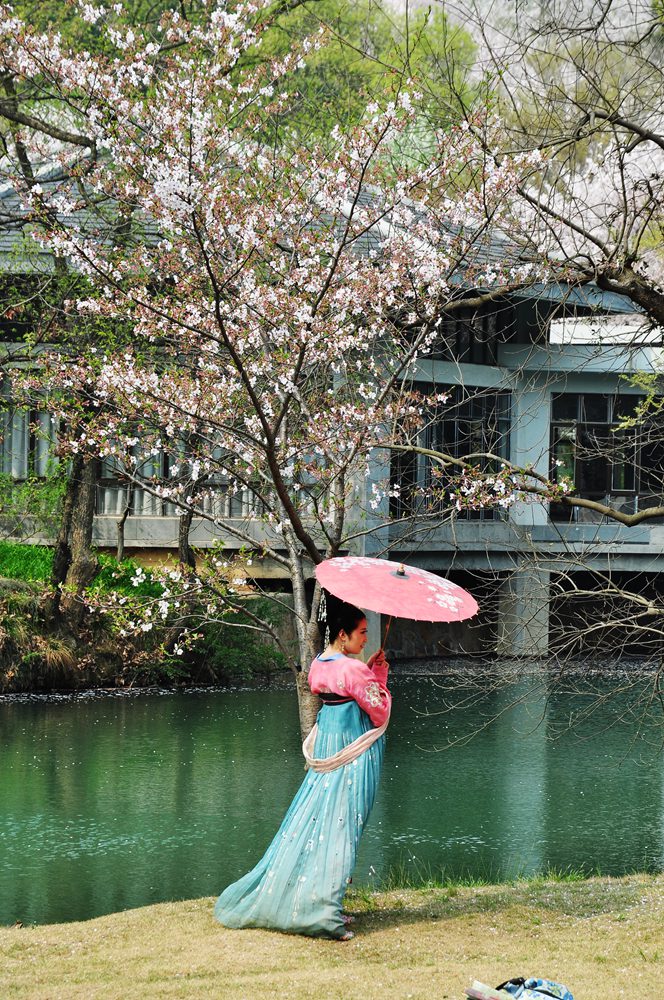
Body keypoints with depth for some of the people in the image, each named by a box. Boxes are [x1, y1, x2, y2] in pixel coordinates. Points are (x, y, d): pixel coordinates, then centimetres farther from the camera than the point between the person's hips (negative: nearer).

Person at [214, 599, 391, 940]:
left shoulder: (318, 666, 7)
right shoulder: (353, 670, -18)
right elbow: (380, 711, -11)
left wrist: (368, 670, 12)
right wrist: (380, 676, 2)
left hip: (325, 746, 8)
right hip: (354, 754, -8)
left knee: (311, 821, 13)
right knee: (339, 827, -5)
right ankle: (322, 909, -7)